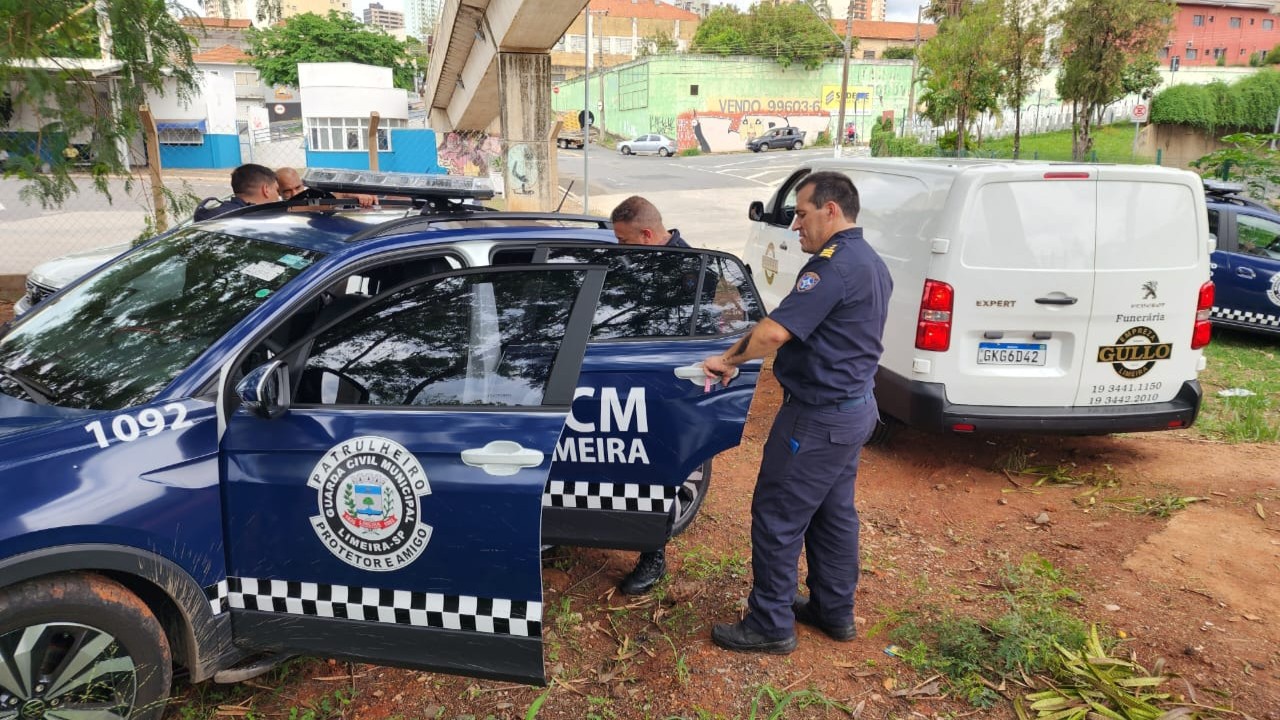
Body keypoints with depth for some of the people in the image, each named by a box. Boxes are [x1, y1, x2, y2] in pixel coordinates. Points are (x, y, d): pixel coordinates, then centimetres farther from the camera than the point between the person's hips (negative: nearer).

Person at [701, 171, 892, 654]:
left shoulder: (834, 265, -22)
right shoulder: (871, 264, 11)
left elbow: (775, 331, -31)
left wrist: (727, 360, -15)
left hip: (818, 417, -10)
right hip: (854, 406, 10)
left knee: (777, 519, 1)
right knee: (834, 512, 19)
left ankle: (771, 626, 12)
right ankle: (834, 611, 32)